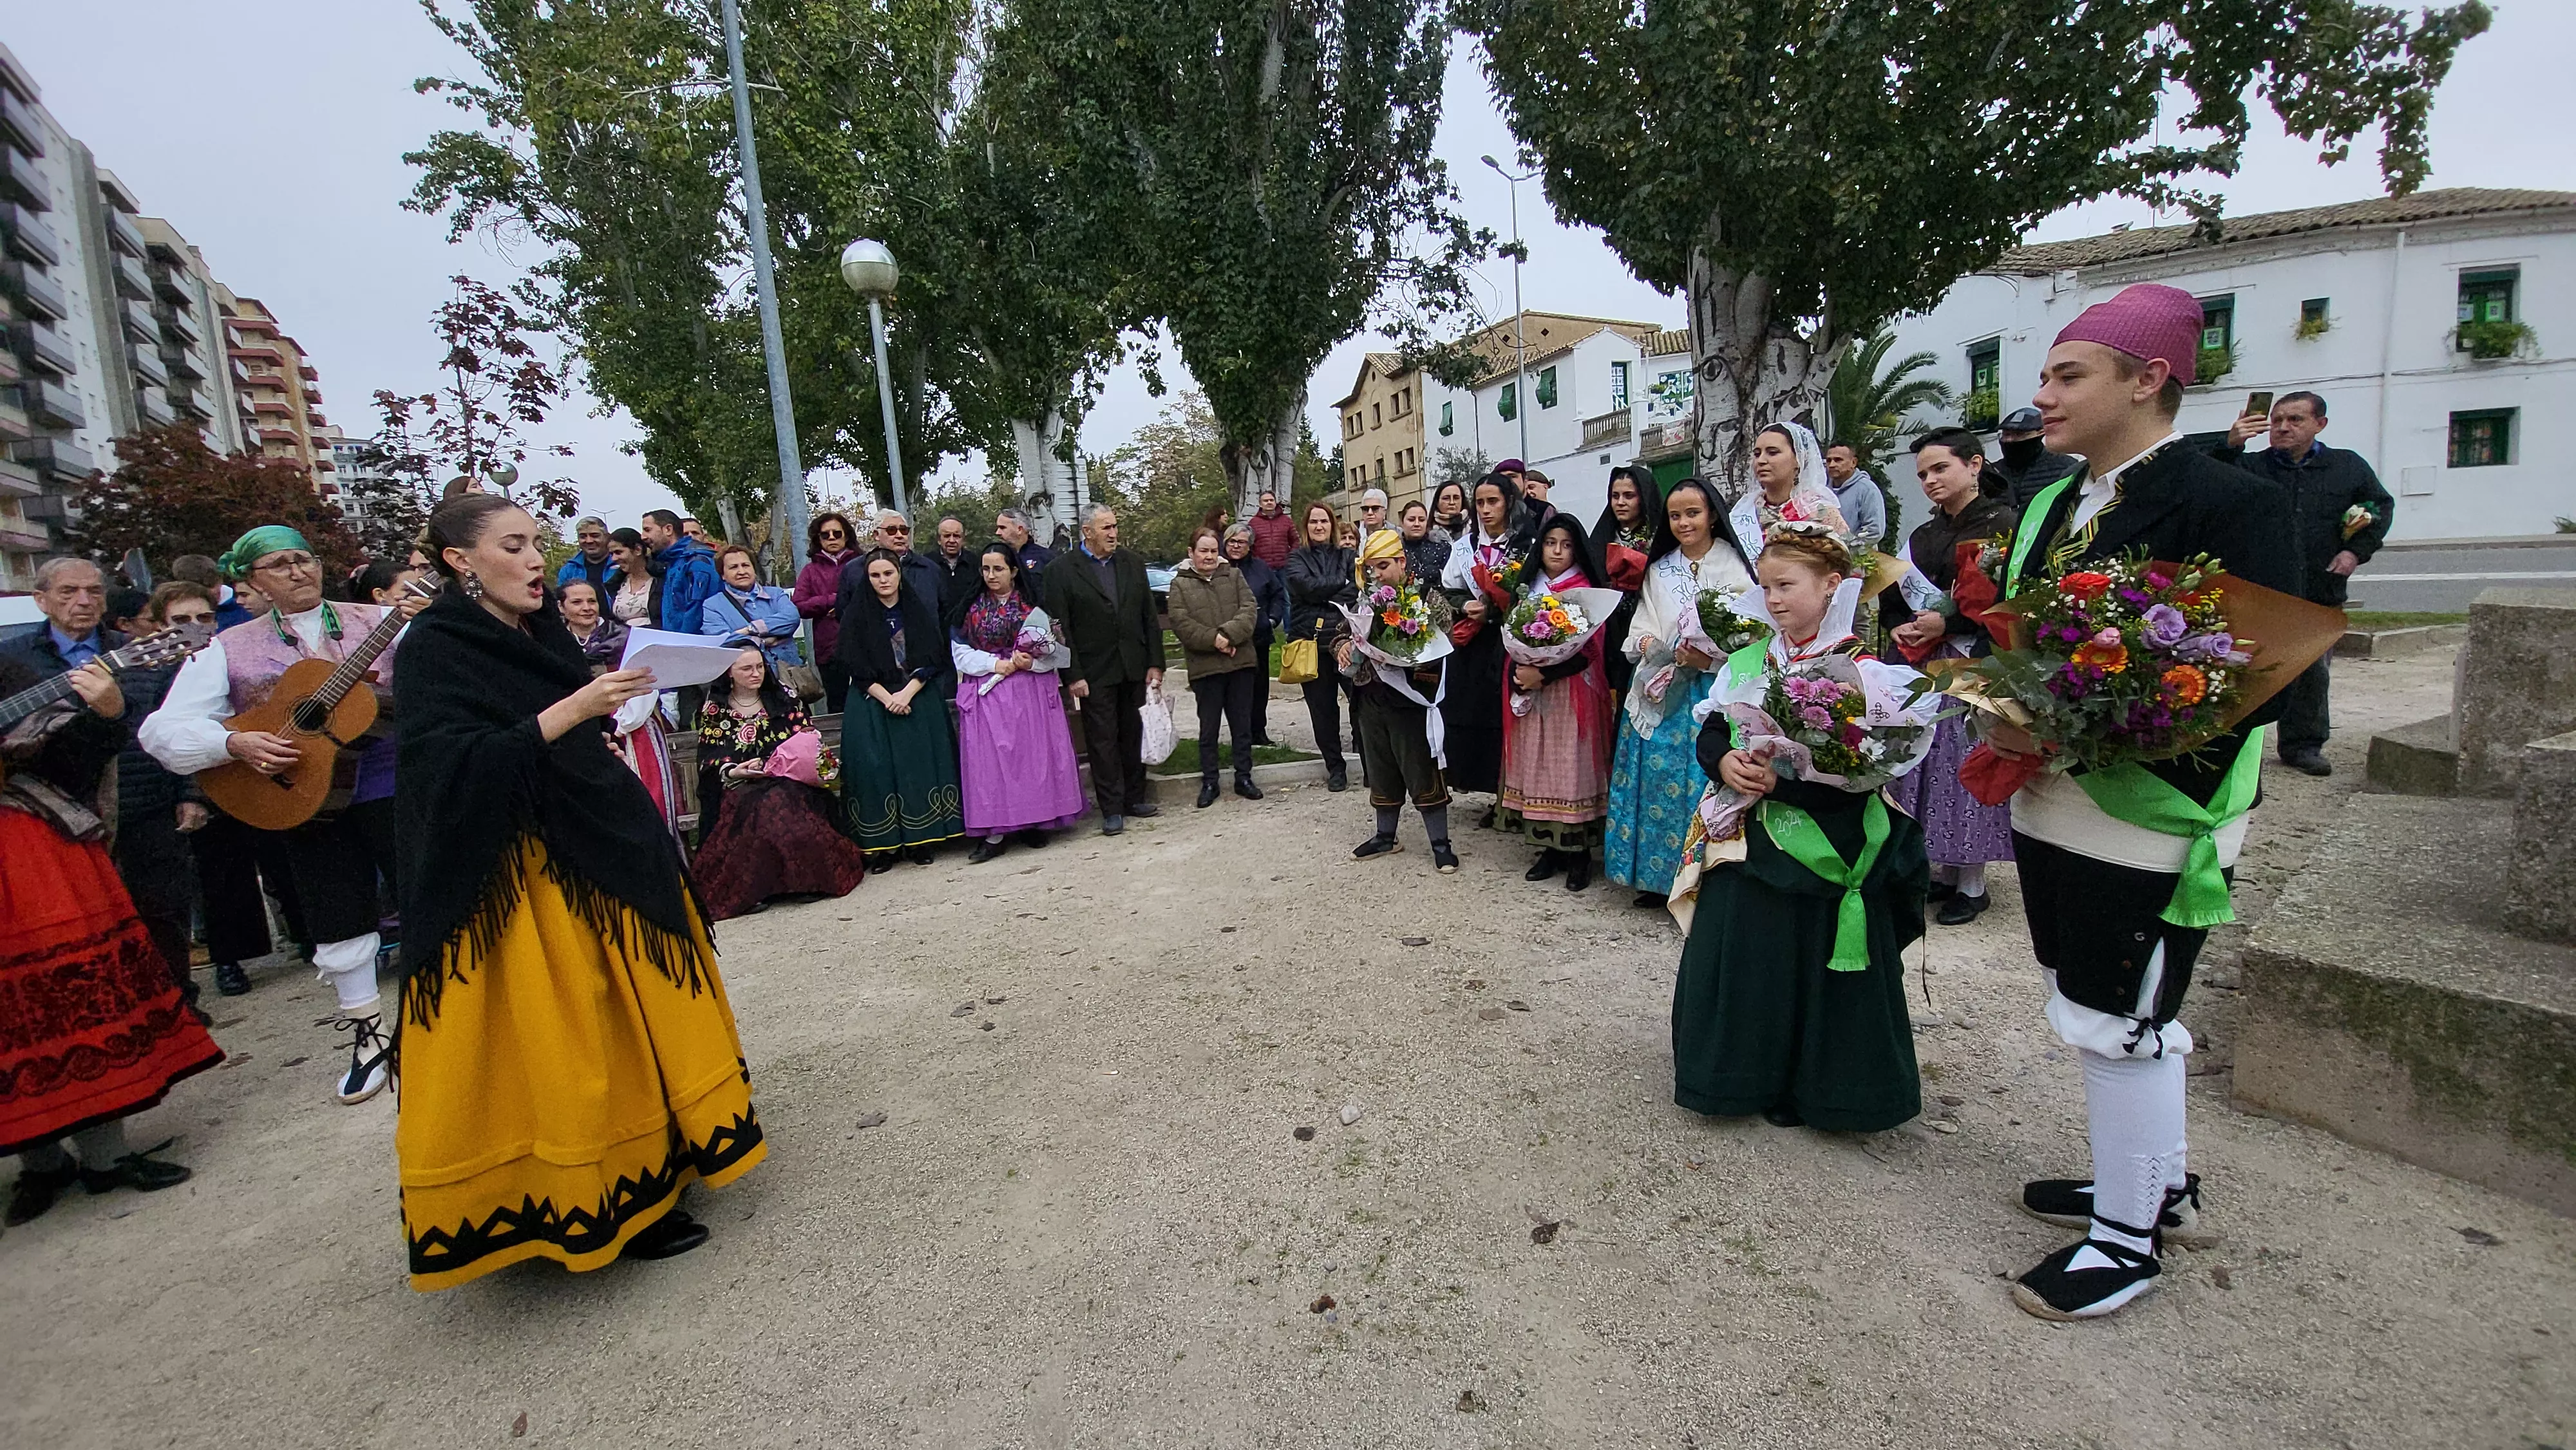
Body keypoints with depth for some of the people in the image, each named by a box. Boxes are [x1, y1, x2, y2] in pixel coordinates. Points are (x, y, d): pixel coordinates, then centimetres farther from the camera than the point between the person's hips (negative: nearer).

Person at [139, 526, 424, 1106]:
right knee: (339, 925, 11)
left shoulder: (378, 621, 2)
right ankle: (367, 1033, 27)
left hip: (391, 786, -2)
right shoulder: (231, 648, 5)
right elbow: (164, 731, 1)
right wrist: (236, 743, -18)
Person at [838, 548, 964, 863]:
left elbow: (933, 659, 1)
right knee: (876, 766, -9)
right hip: (872, 702, -1)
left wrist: (907, 693, -12)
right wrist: (887, 699, -13)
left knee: (919, 763, -7)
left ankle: (918, 840, 0)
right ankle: (882, 843, -4)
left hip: (918, 699, 1)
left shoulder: (921, 611, 6)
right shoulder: (856, 616, 4)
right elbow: (856, 666, -2)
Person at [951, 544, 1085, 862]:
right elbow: (960, 652, 4)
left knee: (1032, 753, 0)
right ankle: (995, 832, -1)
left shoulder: (1032, 606, 5)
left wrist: (1031, 662, -15)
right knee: (990, 757, -4)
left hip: (1031, 691, 0)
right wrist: (997, 663, -10)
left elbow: (1055, 650, 3)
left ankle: (1033, 823, 11)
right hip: (986, 692, 0)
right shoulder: (971, 608, 7)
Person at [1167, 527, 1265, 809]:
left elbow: (1250, 610, -2)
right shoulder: (1181, 584, 3)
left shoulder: (1234, 575, 10)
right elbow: (1181, 624, -8)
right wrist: (1214, 640, -17)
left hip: (1241, 662, 2)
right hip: (1205, 667, -2)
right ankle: (1209, 782, 18)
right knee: (1208, 728, 7)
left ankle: (1243, 778, 22)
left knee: (1243, 725, 10)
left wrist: (1228, 635, -17)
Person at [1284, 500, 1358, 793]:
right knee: (1322, 707, 5)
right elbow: (1310, 587, -9)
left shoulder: (1347, 556, 13)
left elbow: (1360, 590, -4)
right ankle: (1335, 766, 18)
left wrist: (1327, 601, -14)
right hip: (1311, 640, 0)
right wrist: (1346, 581, -6)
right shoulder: (1297, 558, 10)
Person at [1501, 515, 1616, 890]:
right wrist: (1519, 678, -6)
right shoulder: (1529, 589, 13)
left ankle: (1579, 853, 5)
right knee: (1536, 767, 4)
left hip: (1571, 694, -4)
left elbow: (1588, 652, -9)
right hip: (1530, 695, 5)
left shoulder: (1587, 591, -2)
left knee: (1571, 768, -4)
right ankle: (1550, 848, 14)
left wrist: (1544, 675, -17)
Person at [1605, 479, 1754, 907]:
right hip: (1662, 691, 4)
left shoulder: (1733, 565, 1)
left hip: (1713, 690, -4)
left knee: (1704, 777, -6)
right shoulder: (1658, 570, 15)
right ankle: (1657, 876, 13)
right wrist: (1648, 644, -9)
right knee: (1658, 772, 1)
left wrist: (1710, 658, -19)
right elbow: (1642, 624, 12)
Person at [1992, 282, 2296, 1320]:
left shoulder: (2228, 504, -12)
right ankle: (2159, 1183, 41)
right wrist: (2009, 721, -5)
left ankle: (2130, 1237, 23)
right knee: (2121, 1013, 21)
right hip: (2053, 806, 8)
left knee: (2119, 1022, 3)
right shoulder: (2049, 505, 10)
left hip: (2151, 821, -7)